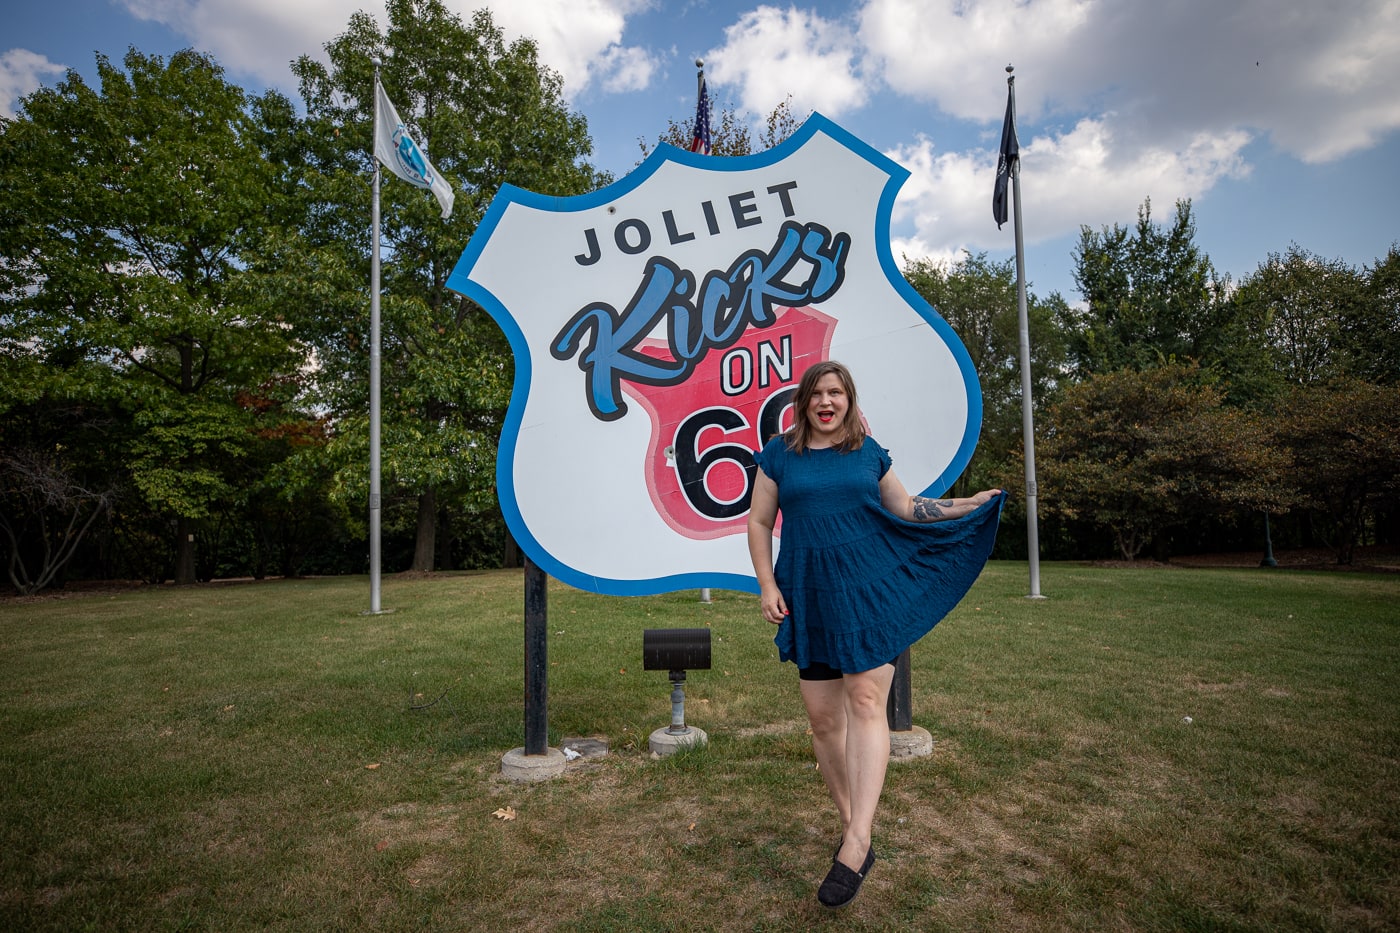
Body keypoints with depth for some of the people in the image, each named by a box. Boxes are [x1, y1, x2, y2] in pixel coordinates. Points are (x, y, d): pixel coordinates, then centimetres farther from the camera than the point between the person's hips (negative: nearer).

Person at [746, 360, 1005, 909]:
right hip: (809, 599, 1)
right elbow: (759, 522, 7)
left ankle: (856, 844, -9)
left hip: (869, 590, 0)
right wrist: (767, 586, -1)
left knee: (865, 702, -10)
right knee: (823, 717, 5)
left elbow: (906, 510, 17)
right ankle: (849, 824, 22)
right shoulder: (779, 454, 5)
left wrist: (970, 504, 10)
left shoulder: (869, 452, 8)